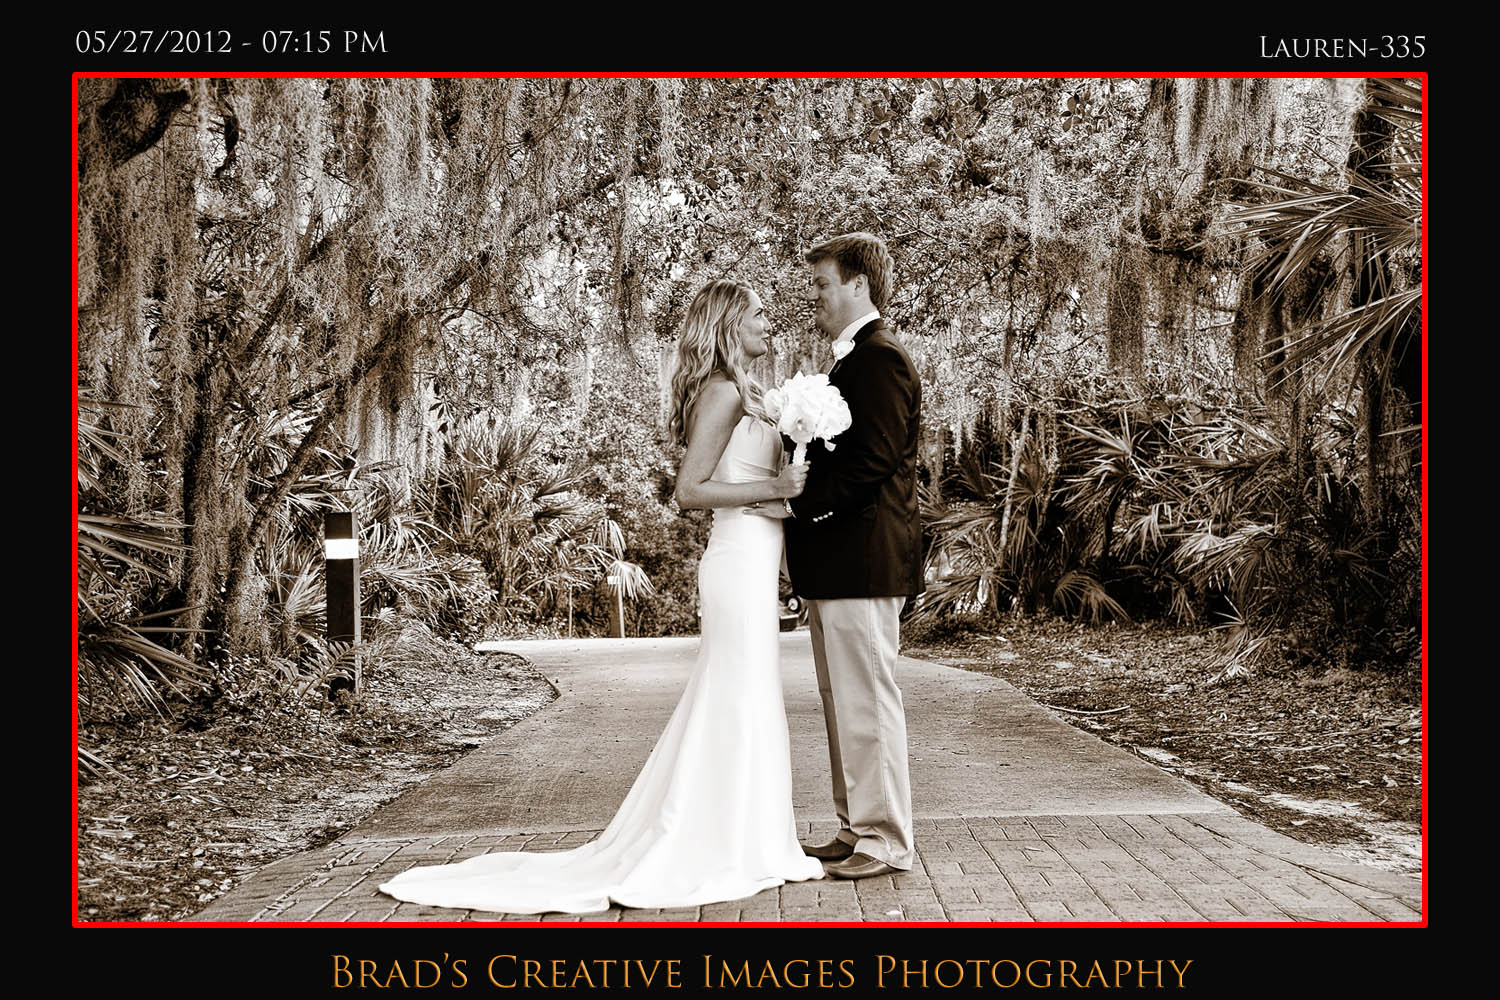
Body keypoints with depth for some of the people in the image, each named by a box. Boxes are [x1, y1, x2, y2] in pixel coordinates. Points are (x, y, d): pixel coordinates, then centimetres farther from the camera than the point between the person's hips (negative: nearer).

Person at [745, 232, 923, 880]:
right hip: (837, 562, 10)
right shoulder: (852, 360, 20)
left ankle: (887, 843, 6)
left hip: (862, 560, -10)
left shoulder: (880, 357, -12)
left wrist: (798, 506, -17)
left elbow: (873, 462, -20)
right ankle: (857, 829, 23)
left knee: (868, 701, -3)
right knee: (843, 703, 14)